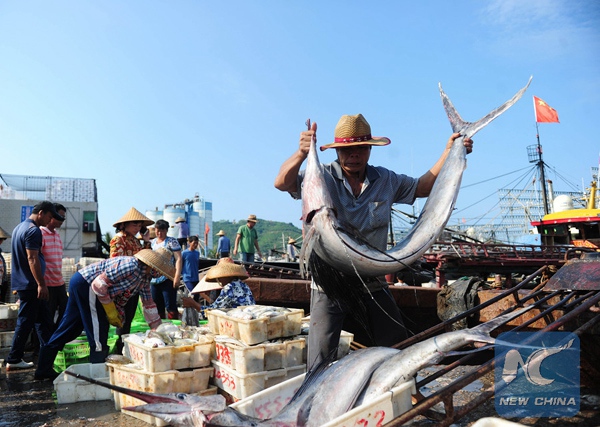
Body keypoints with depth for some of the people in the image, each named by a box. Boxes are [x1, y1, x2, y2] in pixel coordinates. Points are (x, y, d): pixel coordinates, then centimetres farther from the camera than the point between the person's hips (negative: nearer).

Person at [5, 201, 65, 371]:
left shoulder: (19, 227, 16)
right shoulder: (33, 231, -16)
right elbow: (32, 258, -22)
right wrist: (41, 284, -21)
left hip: (22, 282, 10)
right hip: (30, 285, -10)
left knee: (43, 319, 13)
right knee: (25, 322, -2)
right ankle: (13, 360, 5)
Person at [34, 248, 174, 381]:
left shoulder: (145, 277, 6)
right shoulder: (131, 266, -24)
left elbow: (149, 304, 14)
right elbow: (100, 283, -25)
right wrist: (110, 310, -16)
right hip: (84, 283, -10)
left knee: (67, 330, 15)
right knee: (99, 332, -6)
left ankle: (43, 370, 25)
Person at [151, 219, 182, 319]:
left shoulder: (171, 241, -1)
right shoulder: (152, 242, 16)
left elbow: (178, 259, -8)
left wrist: (177, 276, -17)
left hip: (168, 279, -6)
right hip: (154, 280, 6)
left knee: (170, 306, -9)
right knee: (157, 307, 10)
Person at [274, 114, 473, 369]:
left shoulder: (385, 180, 6)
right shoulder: (322, 177, -8)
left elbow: (424, 186, 17)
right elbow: (282, 183, -22)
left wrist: (449, 152, 5)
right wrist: (301, 153, -42)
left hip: (373, 284, 4)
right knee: (321, 362, -5)